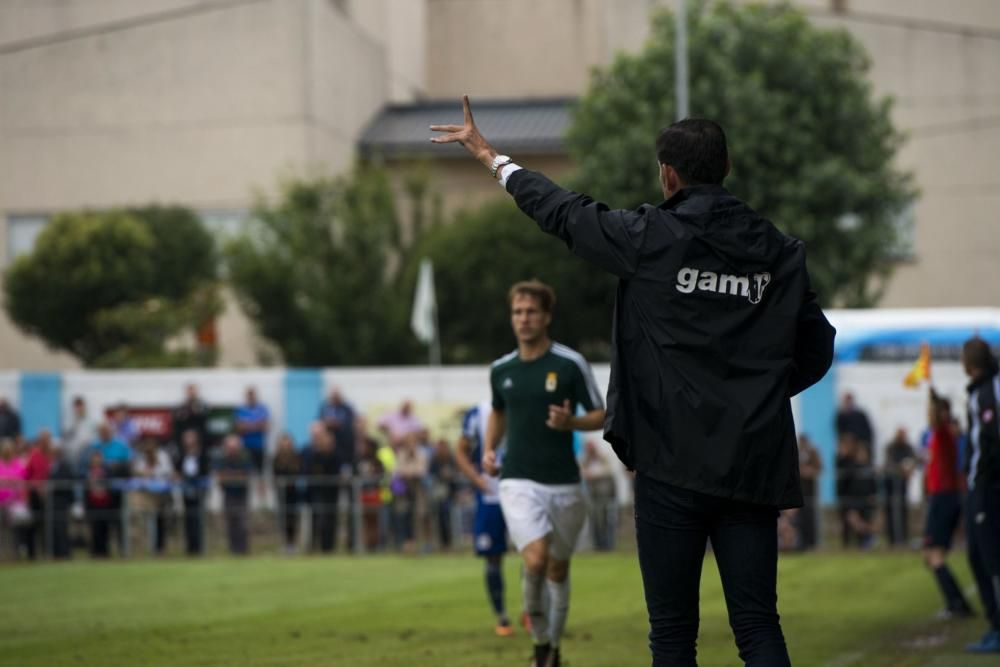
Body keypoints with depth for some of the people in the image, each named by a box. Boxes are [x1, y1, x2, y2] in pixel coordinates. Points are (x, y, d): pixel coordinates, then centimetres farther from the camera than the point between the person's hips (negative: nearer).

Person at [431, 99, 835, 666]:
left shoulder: (650, 237, -5)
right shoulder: (780, 251, 4)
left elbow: (562, 211, 9)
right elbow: (817, 349, 11)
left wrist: (491, 156, 24)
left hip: (673, 467, -3)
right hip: (752, 466, 3)